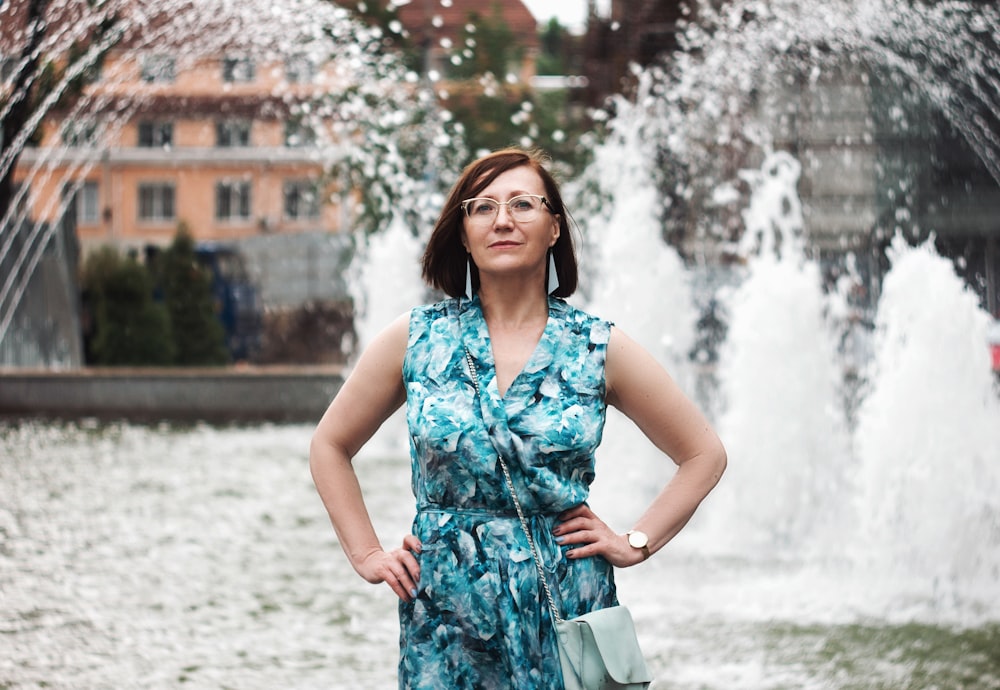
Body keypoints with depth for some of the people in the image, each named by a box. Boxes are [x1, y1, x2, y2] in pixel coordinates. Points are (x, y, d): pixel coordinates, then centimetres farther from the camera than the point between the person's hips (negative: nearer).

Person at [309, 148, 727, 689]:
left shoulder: (598, 349, 1)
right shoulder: (416, 340, 2)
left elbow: (704, 455, 10)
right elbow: (330, 446, 14)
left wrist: (636, 543, 2)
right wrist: (367, 555, 7)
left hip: (566, 606, 0)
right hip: (446, 611, 0)